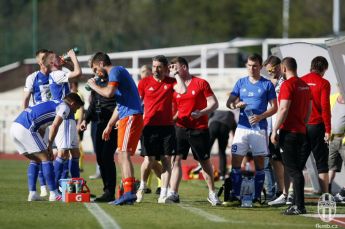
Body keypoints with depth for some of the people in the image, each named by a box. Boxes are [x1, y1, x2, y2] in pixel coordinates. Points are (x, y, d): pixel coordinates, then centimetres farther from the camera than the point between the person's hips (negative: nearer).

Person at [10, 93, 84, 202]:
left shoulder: (52, 104, 31)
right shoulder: (65, 107, 4)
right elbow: (54, 126, -9)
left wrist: (44, 148, 27)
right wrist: (49, 146, -1)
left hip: (15, 126, 9)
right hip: (25, 128, -9)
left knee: (36, 160, 19)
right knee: (46, 159, 0)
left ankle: (32, 194, 13)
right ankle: (54, 194, -1)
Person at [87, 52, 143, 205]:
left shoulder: (116, 71, -5)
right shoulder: (117, 72, 26)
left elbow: (109, 93, -22)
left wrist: (94, 86, -3)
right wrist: (109, 125, 33)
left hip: (131, 116, -10)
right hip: (126, 118, 10)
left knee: (124, 153, -16)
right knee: (122, 155, 11)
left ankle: (129, 192, -25)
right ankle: (128, 193, 11)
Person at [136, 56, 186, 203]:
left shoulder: (171, 82, 6)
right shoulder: (145, 82, 5)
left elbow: (183, 90, -12)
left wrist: (176, 74, -5)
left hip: (167, 126, 1)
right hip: (150, 126, -1)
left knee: (166, 159, -2)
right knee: (149, 159, -6)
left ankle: (163, 194, 1)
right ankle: (142, 187, 20)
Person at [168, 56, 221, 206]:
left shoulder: (201, 83, 0)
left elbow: (214, 103, -4)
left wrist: (201, 113, -19)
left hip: (199, 129, -3)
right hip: (181, 128, 3)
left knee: (205, 161, 7)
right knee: (176, 158, -11)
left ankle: (212, 194, 20)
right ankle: (173, 193, -14)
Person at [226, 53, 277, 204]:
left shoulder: (267, 84, 3)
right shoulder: (241, 83, 12)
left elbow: (274, 107, 0)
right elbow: (229, 102, 12)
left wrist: (261, 116, -16)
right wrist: (236, 104, -12)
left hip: (259, 128, -3)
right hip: (242, 127, 3)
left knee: (259, 162, 0)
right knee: (236, 160, -4)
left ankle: (257, 197, 5)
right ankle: (235, 195, -1)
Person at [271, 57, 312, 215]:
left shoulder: (287, 85, -13)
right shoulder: (305, 85, 13)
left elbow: (283, 110, -18)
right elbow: (309, 110, 19)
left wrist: (275, 131, -14)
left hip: (289, 131, -8)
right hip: (301, 131, 8)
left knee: (293, 170, -9)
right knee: (296, 169, 14)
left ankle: (299, 206, -12)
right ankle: (297, 203, 17)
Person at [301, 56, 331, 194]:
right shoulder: (323, 83, -6)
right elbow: (325, 107, -11)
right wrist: (328, 130, -9)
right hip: (317, 126, -4)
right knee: (322, 163, 1)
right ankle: (325, 195, -2)